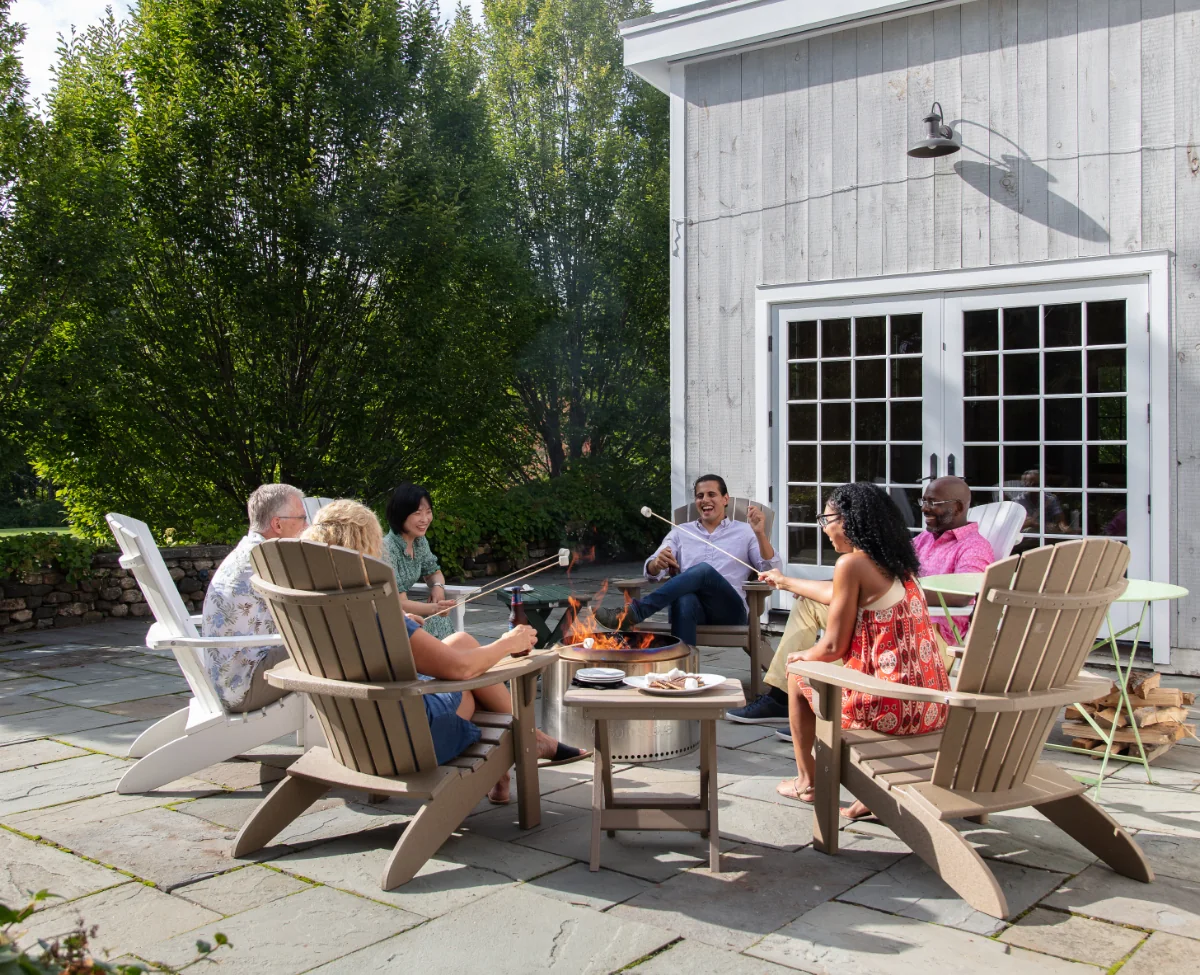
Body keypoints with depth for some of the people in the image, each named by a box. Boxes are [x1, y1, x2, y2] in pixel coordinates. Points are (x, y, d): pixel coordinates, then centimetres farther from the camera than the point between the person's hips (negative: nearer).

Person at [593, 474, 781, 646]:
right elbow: (652, 572, 9)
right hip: (688, 604, 1)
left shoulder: (744, 531, 18)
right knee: (685, 600, -38)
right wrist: (657, 564, -17)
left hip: (729, 610, -1)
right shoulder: (680, 532, 23)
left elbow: (771, 571, 5)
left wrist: (760, 534, -11)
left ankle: (632, 613, -41)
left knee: (704, 570, -33)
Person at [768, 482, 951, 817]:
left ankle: (807, 781, 32)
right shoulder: (898, 563, 12)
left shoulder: (852, 563, -13)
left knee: (797, 674, 17)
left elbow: (834, 647, -10)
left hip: (890, 708, -8)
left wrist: (802, 656, 11)